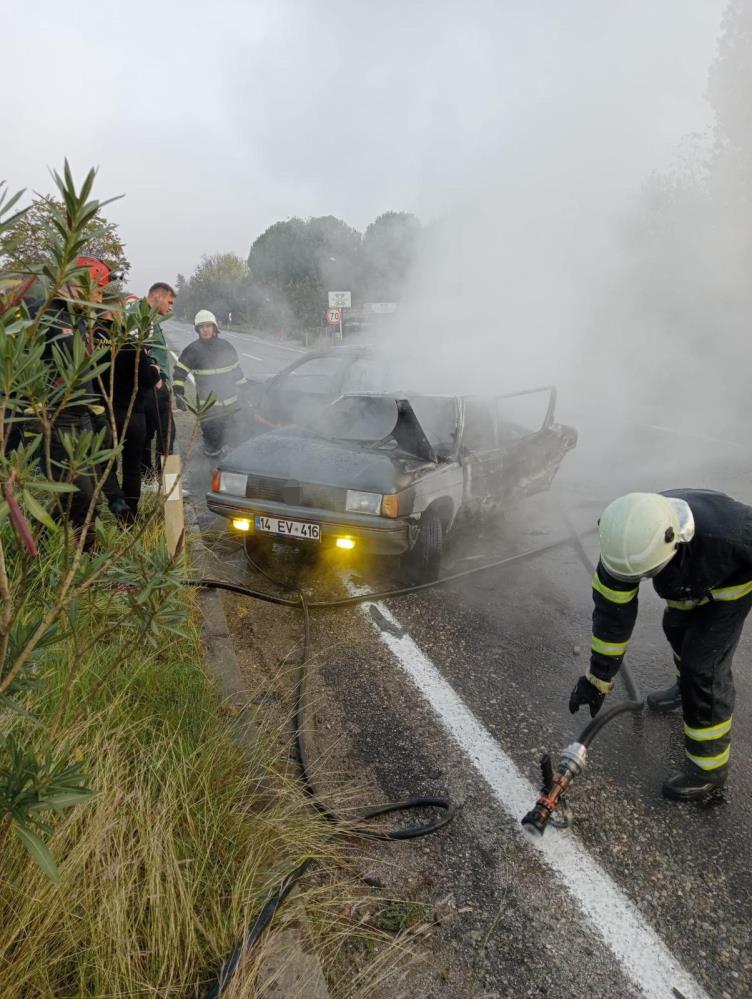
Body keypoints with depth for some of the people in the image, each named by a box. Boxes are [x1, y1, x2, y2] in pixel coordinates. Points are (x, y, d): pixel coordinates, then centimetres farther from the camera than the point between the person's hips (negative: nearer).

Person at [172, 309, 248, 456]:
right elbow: (179, 372, -2)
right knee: (212, 437, 0)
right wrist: (179, 394, -10)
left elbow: (237, 370, 18)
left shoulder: (226, 347, 6)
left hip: (230, 403, 3)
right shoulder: (193, 350, -5)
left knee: (230, 435, 13)